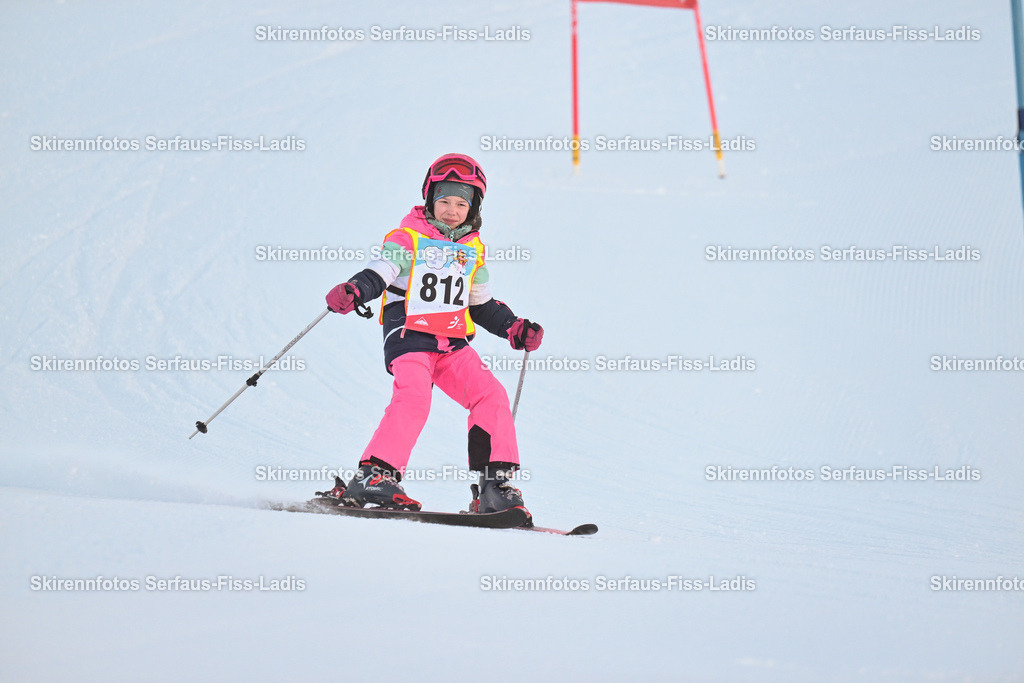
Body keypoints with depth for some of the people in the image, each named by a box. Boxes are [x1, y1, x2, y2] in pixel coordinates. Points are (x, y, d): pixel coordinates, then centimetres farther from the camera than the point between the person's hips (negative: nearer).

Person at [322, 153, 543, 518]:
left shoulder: (472, 249, 17)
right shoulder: (408, 238, 2)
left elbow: (482, 305, 26)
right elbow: (378, 273, -10)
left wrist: (514, 329, 14)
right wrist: (353, 291, -31)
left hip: (454, 344, 5)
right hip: (409, 336, -5)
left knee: (491, 395, -10)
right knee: (413, 397, -27)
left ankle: (495, 480, -5)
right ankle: (373, 475, -26)